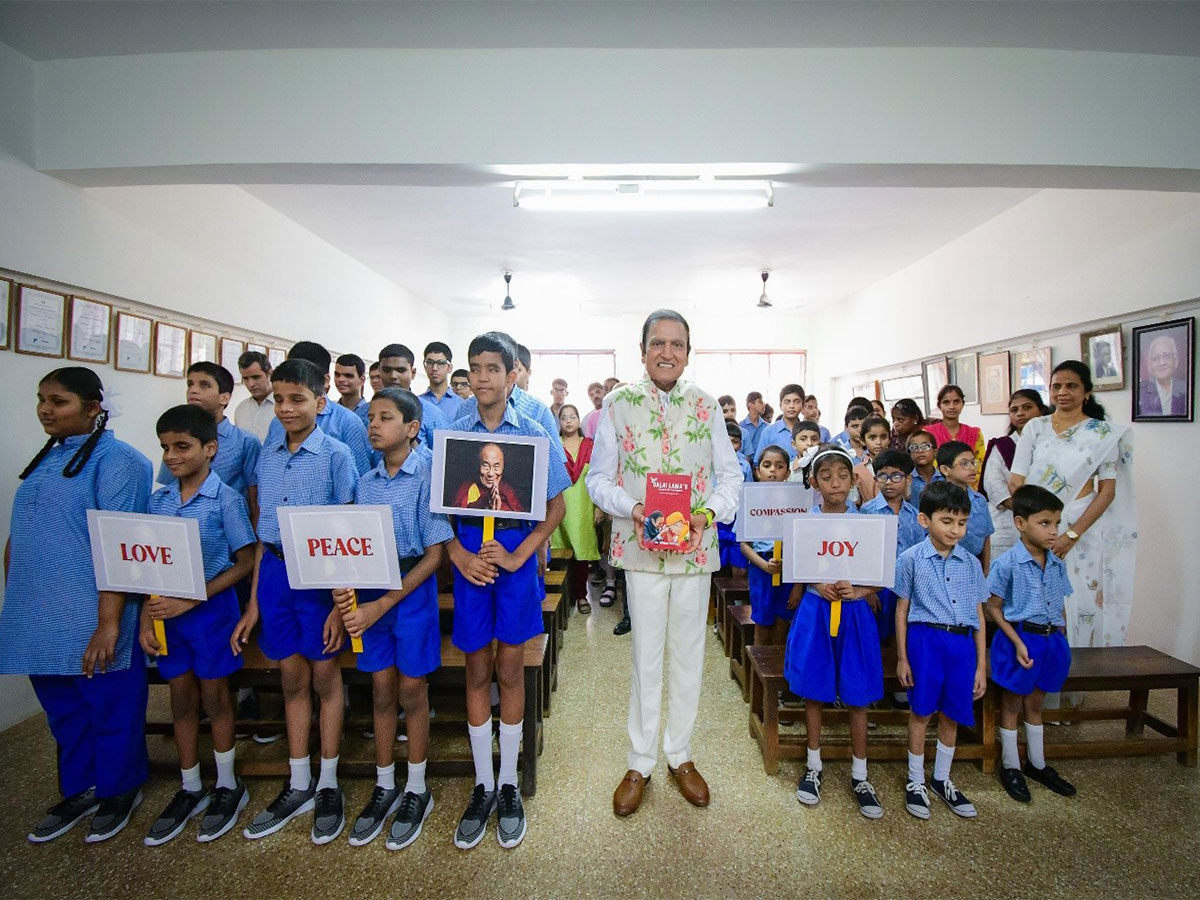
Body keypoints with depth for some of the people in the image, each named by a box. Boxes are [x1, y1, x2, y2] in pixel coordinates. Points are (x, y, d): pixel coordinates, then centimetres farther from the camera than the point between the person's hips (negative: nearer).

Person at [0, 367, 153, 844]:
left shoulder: (116, 460, -13)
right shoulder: (44, 460, 12)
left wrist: (109, 622, -22)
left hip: (92, 625, -7)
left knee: (110, 712, 9)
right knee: (63, 713, 20)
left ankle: (118, 793, 29)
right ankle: (78, 791, 38)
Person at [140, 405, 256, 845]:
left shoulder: (226, 499, -12)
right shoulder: (158, 500, 3)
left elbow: (245, 562, -13)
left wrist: (192, 599, -19)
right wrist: (147, 616, -2)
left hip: (212, 609, -5)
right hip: (168, 612, 5)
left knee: (214, 698, 9)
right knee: (181, 700, 16)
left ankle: (228, 786, 29)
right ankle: (191, 789, 34)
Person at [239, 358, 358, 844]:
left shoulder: (336, 455, -8)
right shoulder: (267, 453, 7)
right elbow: (263, 529, 10)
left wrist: (341, 602, -12)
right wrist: (253, 600, 10)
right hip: (275, 570, 5)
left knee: (324, 676, 8)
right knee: (292, 678, 15)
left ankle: (328, 785, 26)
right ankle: (298, 786, 31)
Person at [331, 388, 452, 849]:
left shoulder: (427, 477, -11)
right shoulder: (365, 482, 6)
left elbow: (434, 554, -13)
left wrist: (382, 604, -16)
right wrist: (343, 586, -11)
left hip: (412, 588, -4)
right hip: (368, 591, 4)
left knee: (411, 689, 7)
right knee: (381, 690, 14)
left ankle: (417, 791, 27)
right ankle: (384, 786, 32)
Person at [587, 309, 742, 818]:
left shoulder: (705, 405, 4)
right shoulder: (618, 403, -1)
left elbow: (731, 474, 6)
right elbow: (598, 478, 0)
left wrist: (709, 514, -12)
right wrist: (633, 509, -18)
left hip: (696, 548, 2)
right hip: (642, 547, -2)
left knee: (689, 655, 14)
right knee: (646, 657, 7)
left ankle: (680, 755, 34)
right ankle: (639, 763, 27)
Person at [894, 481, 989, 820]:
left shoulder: (971, 564, 6)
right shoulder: (911, 559, -4)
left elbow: (979, 616, 9)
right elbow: (902, 610, 0)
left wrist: (981, 665, 8)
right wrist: (902, 658, -1)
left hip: (962, 642, 3)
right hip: (925, 639, -3)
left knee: (952, 714, 14)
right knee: (921, 712, 7)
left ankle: (942, 779, 35)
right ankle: (915, 782, 25)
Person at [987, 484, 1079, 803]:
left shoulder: (1057, 565, 3)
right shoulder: (1008, 563, -17)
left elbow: (1060, 606, 12)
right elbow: (993, 607, -12)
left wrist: (1062, 640, 7)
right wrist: (1018, 642, -17)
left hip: (1051, 639, 6)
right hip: (1019, 639, -6)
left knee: (1036, 703, 21)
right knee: (1012, 703, 10)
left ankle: (1037, 764, 38)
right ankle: (1010, 767, 26)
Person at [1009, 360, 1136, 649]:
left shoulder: (1103, 433, 2)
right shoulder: (1035, 427, 7)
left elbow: (1108, 491, -4)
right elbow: (1016, 481, 2)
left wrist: (1072, 534, -14)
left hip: (1081, 528, -1)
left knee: (1080, 602, 1)